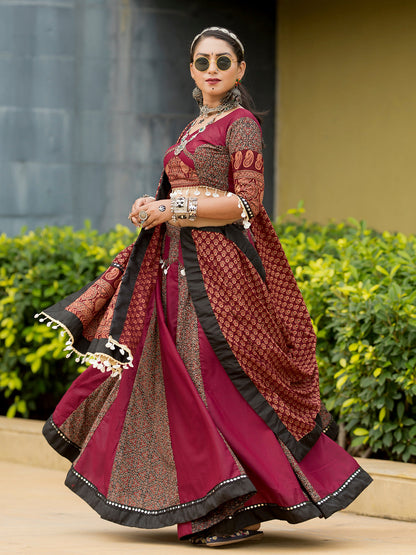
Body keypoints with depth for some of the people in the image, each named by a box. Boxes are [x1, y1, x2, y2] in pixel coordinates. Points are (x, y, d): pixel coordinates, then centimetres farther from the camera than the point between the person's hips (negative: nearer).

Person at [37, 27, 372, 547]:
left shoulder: (241, 124, -7)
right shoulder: (198, 126, 19)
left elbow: (246, 203, -15)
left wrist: (173, 209, -17)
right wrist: (156, 208, 3)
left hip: (219, 269, -9)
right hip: (179, 264, 9)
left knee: (221, 381, -12)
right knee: (174, 379, 7)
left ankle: (241, 509, -8)